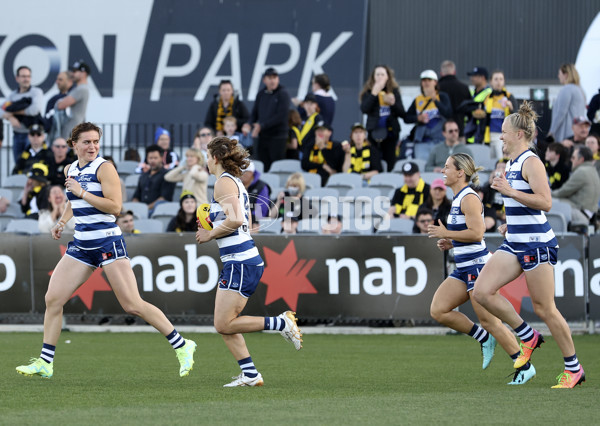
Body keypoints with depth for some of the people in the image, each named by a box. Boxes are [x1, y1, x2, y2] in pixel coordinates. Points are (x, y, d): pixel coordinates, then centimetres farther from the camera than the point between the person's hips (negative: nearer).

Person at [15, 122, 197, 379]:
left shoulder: (104, 168, -10)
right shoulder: (70, 170, 11)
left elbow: (115, 206, -19)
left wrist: (82, 192, -19)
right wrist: (62, 221, 17)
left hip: (108, 242, -7)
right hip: (81, 245, 7)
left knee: (133, 305, -10)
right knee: (52, 299, 0)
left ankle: (181, 346, 0)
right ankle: (45, 363, 8)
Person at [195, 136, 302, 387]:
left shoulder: (224, 182, -10)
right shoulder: (236, 183, 19)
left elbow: (235, 220, -23)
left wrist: (210, 234, -10)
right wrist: (212, 223, 20)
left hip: (240, 263, -10)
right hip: (238, 262, 10)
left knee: (224, 325, -9)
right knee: (224, 325, 8)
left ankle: (281, 323, -8)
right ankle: (250, 375, 5)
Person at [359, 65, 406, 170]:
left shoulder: (394, 91, 8)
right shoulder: (369, 92, 3)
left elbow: (402, 114, 5)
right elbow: (364, 109, -14)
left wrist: (393, 103, -13)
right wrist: (374, 93, -18)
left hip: (391, 132, 2)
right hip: (374, 132, -2)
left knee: (390, 161, -2)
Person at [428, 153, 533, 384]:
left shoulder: (469, 198, -13)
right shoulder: (458, 198, 17)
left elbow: (476, 233, -23)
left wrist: (446, 233, -16)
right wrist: (450, 243, 11)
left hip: (478, 266, -10)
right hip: (464, 269, 10)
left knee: (489, 321, -8)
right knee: (438, 311, -1)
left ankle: (525, 367, 0)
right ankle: (485, 339, 9)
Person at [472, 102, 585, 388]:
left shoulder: (531, 162, -12)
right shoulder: (511, 164, 15)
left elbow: (545, 202, -23)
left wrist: (510, 191, -25)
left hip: (536, 243, -9)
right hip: (514, 243, 9)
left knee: (544, 308, -4)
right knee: (482, 292, -6)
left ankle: (573, 369, 7)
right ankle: (527, 337, 9)